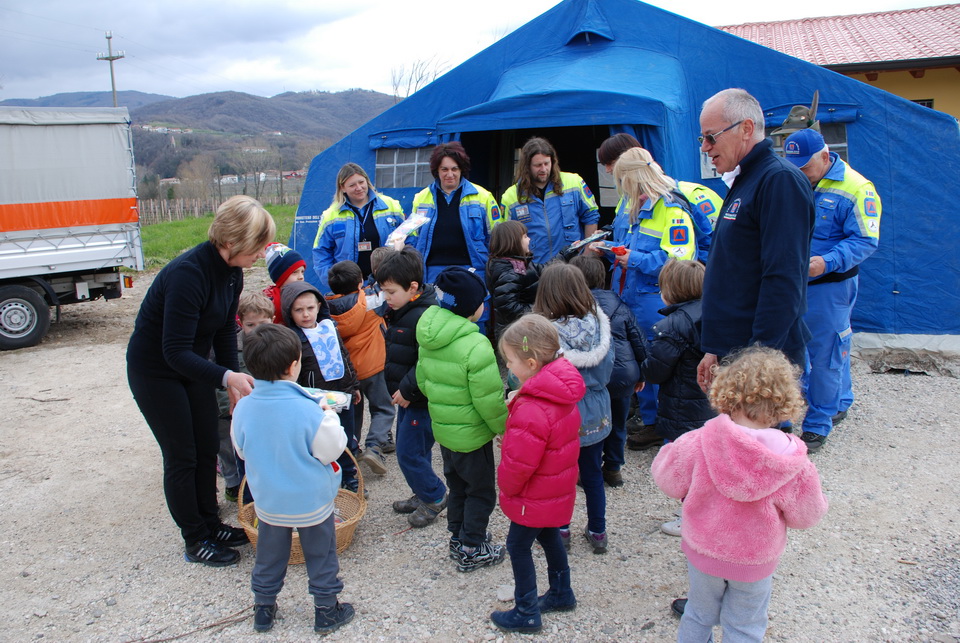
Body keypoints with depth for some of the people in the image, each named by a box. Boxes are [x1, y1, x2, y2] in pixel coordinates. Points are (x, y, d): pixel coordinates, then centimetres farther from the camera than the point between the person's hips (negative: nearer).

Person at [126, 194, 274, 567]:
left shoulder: (231, 272, -7)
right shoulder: (189, 274, -33)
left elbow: (225, 330, 4)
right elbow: (176, 351, -34)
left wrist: (234, 381, -1)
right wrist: (226, 378, -43)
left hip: (192, 366, 8)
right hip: (154, 371, -8)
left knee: (208, 449, 13)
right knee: (182, 457, 1)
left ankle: (210, 525, 29)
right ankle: (195, 542, 16)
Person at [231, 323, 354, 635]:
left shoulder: (243, 407, -14)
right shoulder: (308, 410, -28)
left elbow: (241, 450, 2)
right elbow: (332, 449, -16)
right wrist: (330, 417, -3)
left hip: (268, 502, 4)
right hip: (312, 503, -4)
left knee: (269, 555, 22)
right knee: (320, 556, 16)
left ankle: (263, 609, 37)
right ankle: (326, 610, 28)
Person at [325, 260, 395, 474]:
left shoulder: (328, 307, -6)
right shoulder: (368, 302, -18)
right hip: (370, 368, -4)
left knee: (352, 412, 23)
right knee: (383, 409, 9)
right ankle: (373, 446, -7)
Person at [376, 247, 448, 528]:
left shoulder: (424, 317, -25)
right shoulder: (400, 312, 6)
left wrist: (407, 390, -22)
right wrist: (399, 389, 11)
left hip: (421, 399, -10)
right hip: (406, 396, 10)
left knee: (409, 452, -3)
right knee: (408, 448, 20)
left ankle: (434, 497, 17)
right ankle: (423, 495, 36)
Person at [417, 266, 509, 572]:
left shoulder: (429, 339, -2)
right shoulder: (476, 346, -27)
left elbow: (423, 380, 9)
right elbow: (489, 399, -24)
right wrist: (506, 429, -9)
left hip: (443, 429, 8)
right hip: (472, 434, -7)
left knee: (457, 484, 24)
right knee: (481, 490, 11)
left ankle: (458, 536, 38)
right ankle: (472, 550, 20)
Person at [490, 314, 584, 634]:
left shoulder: (532, 410, -35)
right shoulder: (562, 393, -5)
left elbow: (519, 463, -28)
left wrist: (506, 485, -9)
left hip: (535, 497, -9)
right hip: (558, 490, 9)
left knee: (518, 546, 8)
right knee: (549, 536, 25)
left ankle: (526, 613, 21)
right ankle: (562, 593, 43)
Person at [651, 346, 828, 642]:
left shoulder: (697, 443, -27)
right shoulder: (795, 467, -25)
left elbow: (667, 480, -11)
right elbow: (806, 515, -9)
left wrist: (669, 450, 5)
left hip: (702, 551, 1)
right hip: (754, 563, -1)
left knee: (699, 616, 26)